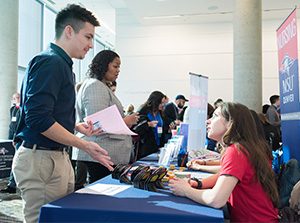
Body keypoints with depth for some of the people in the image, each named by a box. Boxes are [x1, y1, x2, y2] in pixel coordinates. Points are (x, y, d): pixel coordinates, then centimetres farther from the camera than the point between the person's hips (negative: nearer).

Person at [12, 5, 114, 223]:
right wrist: (84, 145, -19)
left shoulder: (61, 64, 15)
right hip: (40, 158, -9)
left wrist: (78, 127, 9)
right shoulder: (50, 62, -15)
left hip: (57, 156, 10)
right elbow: (38, 119, -23)